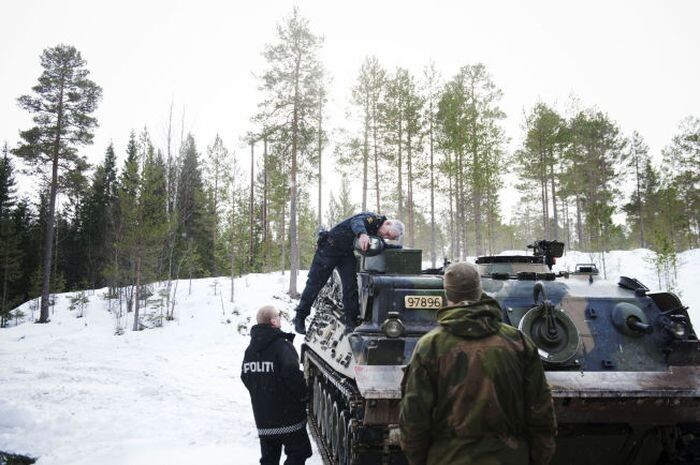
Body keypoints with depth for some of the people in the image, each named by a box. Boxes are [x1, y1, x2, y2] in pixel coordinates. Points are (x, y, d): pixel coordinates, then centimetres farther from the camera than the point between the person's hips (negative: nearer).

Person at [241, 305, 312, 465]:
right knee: (298, 452, 6)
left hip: (262, 418, 7)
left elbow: (245, 376, 13)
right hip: (288, 416, -7)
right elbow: (293, 374, -26)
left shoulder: (250, 349, 7)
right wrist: (303, 394, -10)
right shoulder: (282, 345, -17)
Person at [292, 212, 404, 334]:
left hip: (347, 254, 7)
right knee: (315, 283, -3)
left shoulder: (377, 235, 3)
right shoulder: (372, 218, -20)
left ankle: (351, 321, 1)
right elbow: (356, 222, -42)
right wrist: (362, 234, -62)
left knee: (351, 285, -5)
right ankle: (300, 317, 7)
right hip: (330, 247, -7)